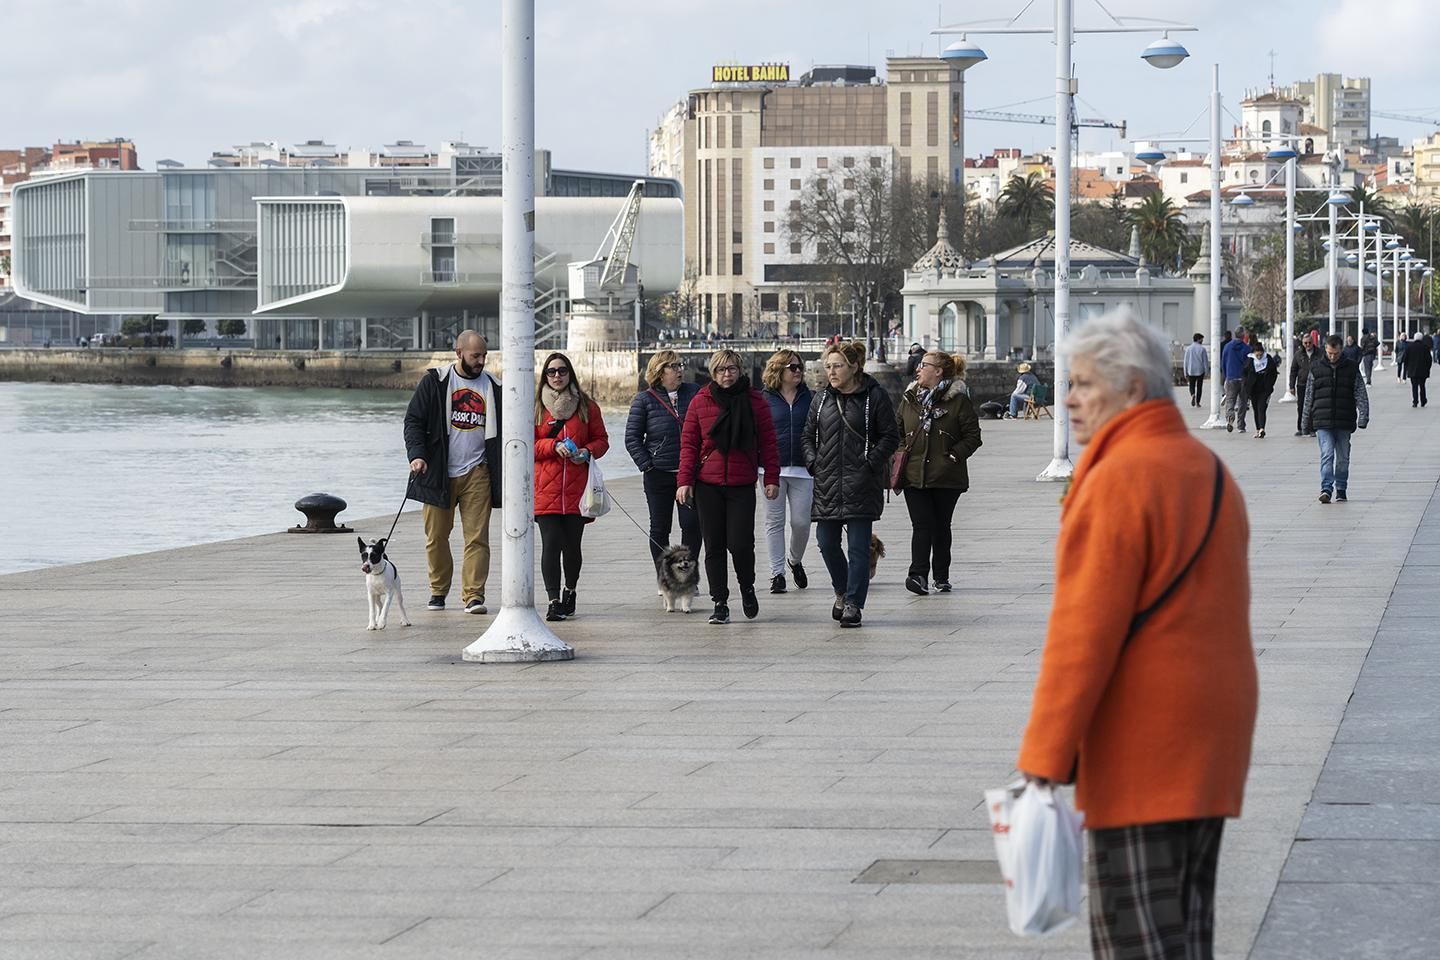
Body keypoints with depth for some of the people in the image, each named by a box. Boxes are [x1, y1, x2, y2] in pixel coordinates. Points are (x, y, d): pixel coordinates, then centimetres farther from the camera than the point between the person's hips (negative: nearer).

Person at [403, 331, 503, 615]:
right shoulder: (434, 382, 2)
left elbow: (500, 432, 17)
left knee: (477, 536, -7)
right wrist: (416, 454, -14)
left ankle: (474, 594, -6)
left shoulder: (493, 387, 9)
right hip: (438, 473, -1)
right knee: (436, 536, 6)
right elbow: (413, 421, 1)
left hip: (476, 474, 1)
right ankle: (438, 590, 21)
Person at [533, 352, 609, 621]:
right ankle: (554, 601, -12)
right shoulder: (536, 407, 6)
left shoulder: (586, 406, 10)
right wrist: (554, 445, -12)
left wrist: (587, 452, -7)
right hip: (545, 488, -1)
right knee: (551, 543, -11)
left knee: (572, 544, 5)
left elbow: (601, 440, 14)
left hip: (576, 487, 1)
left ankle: (570, 591, 29)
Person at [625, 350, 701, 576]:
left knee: (692, 524, -7)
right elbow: (632, 438, 2)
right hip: (659, 473, -1)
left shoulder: (694, 393, 6)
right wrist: (647, 466, -6)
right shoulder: (644, 400, 1)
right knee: (660, 529, 4)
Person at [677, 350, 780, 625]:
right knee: (714, 546, 3)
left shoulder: (754, 401, 3)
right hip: (708, 485, 1)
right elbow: (689, 443, 3)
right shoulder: (700, 402, 3)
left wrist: (771, 478, -1)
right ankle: (720, 604, 11)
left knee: (740, 543, -8)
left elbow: (768, 442, 4)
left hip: (742, 486, -1)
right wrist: (685, 481, -4)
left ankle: (747, 588, 21)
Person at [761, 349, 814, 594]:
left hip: (802, 469, 1)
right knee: (775, 521, 2)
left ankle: (795, 560, 28)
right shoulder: (765, 400, 3)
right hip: (772, 468, -1)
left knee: (801, 521, 0)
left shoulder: (809, 398, 7)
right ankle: (777, 573, 8)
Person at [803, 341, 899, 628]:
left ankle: (853, 603, -1)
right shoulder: (823, 399, 11)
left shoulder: (874, 397, -3)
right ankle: (842, 593, 27)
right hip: (827, 484, 5)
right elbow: (809, 435, 19)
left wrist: (870, 464, -12)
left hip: (861, 485, -5)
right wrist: (813, 463, 3)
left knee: (858, 546, -5)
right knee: (827, 542, 5)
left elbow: (890, 437, -3)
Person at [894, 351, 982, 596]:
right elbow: (897, 431, 20)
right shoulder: (910, 399, 10)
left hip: (946, 476, -2)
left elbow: (973, 435, -2)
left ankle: (941, 577, 19)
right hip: (914, 475, 2)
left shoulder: (958, 400, -3)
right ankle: (919, 575, -17)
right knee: (921, 525, -9)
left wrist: (955, 455, -12)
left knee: (941, 526, 8)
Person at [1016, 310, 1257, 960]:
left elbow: (1085, 631, -19)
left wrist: (1042, 761, -18)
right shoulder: (1210, 471, 14)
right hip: (1212, 737, 9)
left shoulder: (1118, 479, -14)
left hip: (1142, 747, -9)